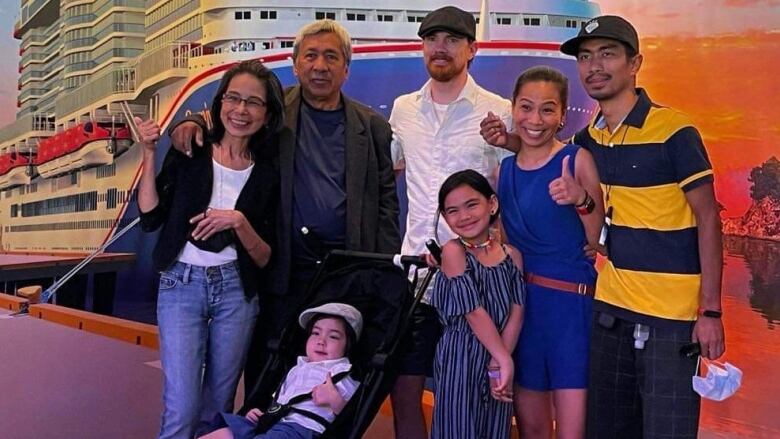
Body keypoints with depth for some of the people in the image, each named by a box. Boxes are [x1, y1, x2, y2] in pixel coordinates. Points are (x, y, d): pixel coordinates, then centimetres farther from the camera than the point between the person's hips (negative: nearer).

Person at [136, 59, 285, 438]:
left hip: (236, 291, 2)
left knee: (219, 404, 11)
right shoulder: (189, 153, 0)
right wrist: (149, 155, -10)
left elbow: (264, 258, 0)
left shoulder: (269, 174, 2)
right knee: (181, 407, -6)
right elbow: (150, 218, -4)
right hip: (181, 284, -1)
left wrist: (238, 221, -18)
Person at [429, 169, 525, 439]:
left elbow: (517, 312, -2)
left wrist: (499, 364, -12)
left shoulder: (511, 255, 4)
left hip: (500, 356, 4)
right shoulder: (453, 251, -8)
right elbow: (473, 311, -13)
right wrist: (506, 361, -12)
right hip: (460, 358, -4)